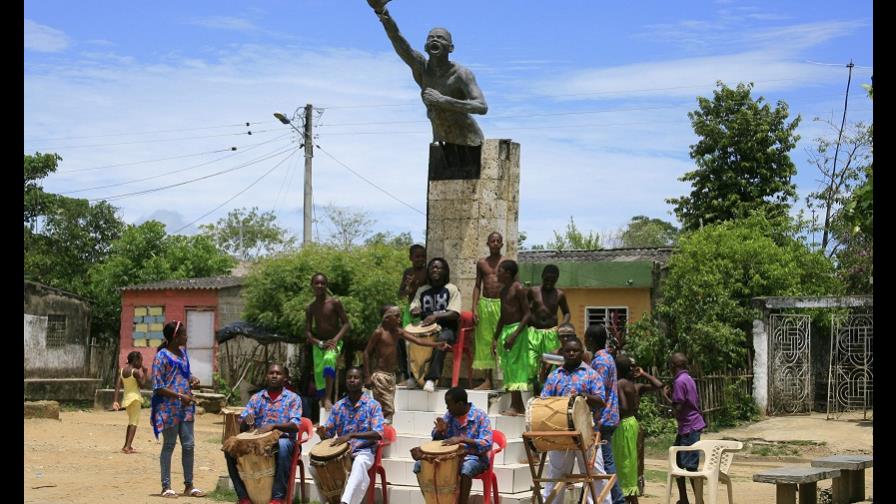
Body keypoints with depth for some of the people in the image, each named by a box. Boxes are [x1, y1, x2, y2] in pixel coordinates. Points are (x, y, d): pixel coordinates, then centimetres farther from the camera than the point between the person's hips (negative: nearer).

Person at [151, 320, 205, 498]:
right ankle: (166, 486, 9)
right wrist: (180, 396, -20)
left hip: (185, 407, 7)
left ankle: (189, 485, 15)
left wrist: (193, 379, 2)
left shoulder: (183, 352, 10)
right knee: (169, 445, 1)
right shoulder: (162, 356, -11)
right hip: (169, 408, -7)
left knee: (188, 445, 7)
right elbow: (158, 387, -13)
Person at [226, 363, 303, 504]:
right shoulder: (256, 398, 12)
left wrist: (273, 426, -29)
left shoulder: (293, 398, 3)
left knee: (282, 446, -40)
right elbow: (241, 427, 7)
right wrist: (246, 421, -18)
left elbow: (295, 425, -12)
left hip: (283, 439, -3)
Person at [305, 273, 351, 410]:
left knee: (329, 359, -33)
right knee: (318, 373, -3)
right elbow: (307, 331, 3)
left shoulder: (335, 303, -6)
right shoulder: (311, 308, 4)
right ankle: (323, 402, 8)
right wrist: (319, 343, -15)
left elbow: (346, 324, -7)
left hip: (334, 342, -5)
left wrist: (336, 339, -21)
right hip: (318, 344, 5)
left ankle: (328, 399, -40)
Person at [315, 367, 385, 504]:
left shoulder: (373, 405, -3)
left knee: (359, 463, -40)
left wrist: (351, 435, -27)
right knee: (315, 465, -22)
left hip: (363, 451, -4)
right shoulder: (338, 406, 9)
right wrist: (322, 432, -15)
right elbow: (328, 434, 11)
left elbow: (378, 434, -16)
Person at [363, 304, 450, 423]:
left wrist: (437, 344, -11)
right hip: (380, 375, -7)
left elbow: (417, 340, 2)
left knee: (388, 410, 9)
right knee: (388, 410, -11)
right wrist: (368, 376, -12)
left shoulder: (398, 332, 8)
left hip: (391, 375, 7)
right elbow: (367, 353, -8)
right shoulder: (379, 332, -10)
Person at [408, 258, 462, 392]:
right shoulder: (422, 290, 16)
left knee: (441, 340, -39)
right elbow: (413, 311, 10)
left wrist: (436, 316, -25)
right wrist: (415, 311, -16)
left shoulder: (451, 289, 2)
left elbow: (455, 314, -9)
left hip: (446, 329, -4)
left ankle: (431, 378, -42)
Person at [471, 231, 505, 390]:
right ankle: (487, 381, 6)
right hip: (484, 304, 3)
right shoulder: (481, 263, 9)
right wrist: (474, 308, 1)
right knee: (485, 342, 3)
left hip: (502, 304, -3)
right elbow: (477, 286, 11)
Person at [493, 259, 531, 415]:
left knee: (514, 365, -9)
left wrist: (514, 335, -21)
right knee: (508, 367, 9)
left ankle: (515, 406, -7)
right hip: (505, 329, 9)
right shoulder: (503, 290, 15)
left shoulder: (518, 289, -11)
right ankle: (518, 405, 14)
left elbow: (527, 314, -15)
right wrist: (496, 338, 19)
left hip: (517, 329, -9)